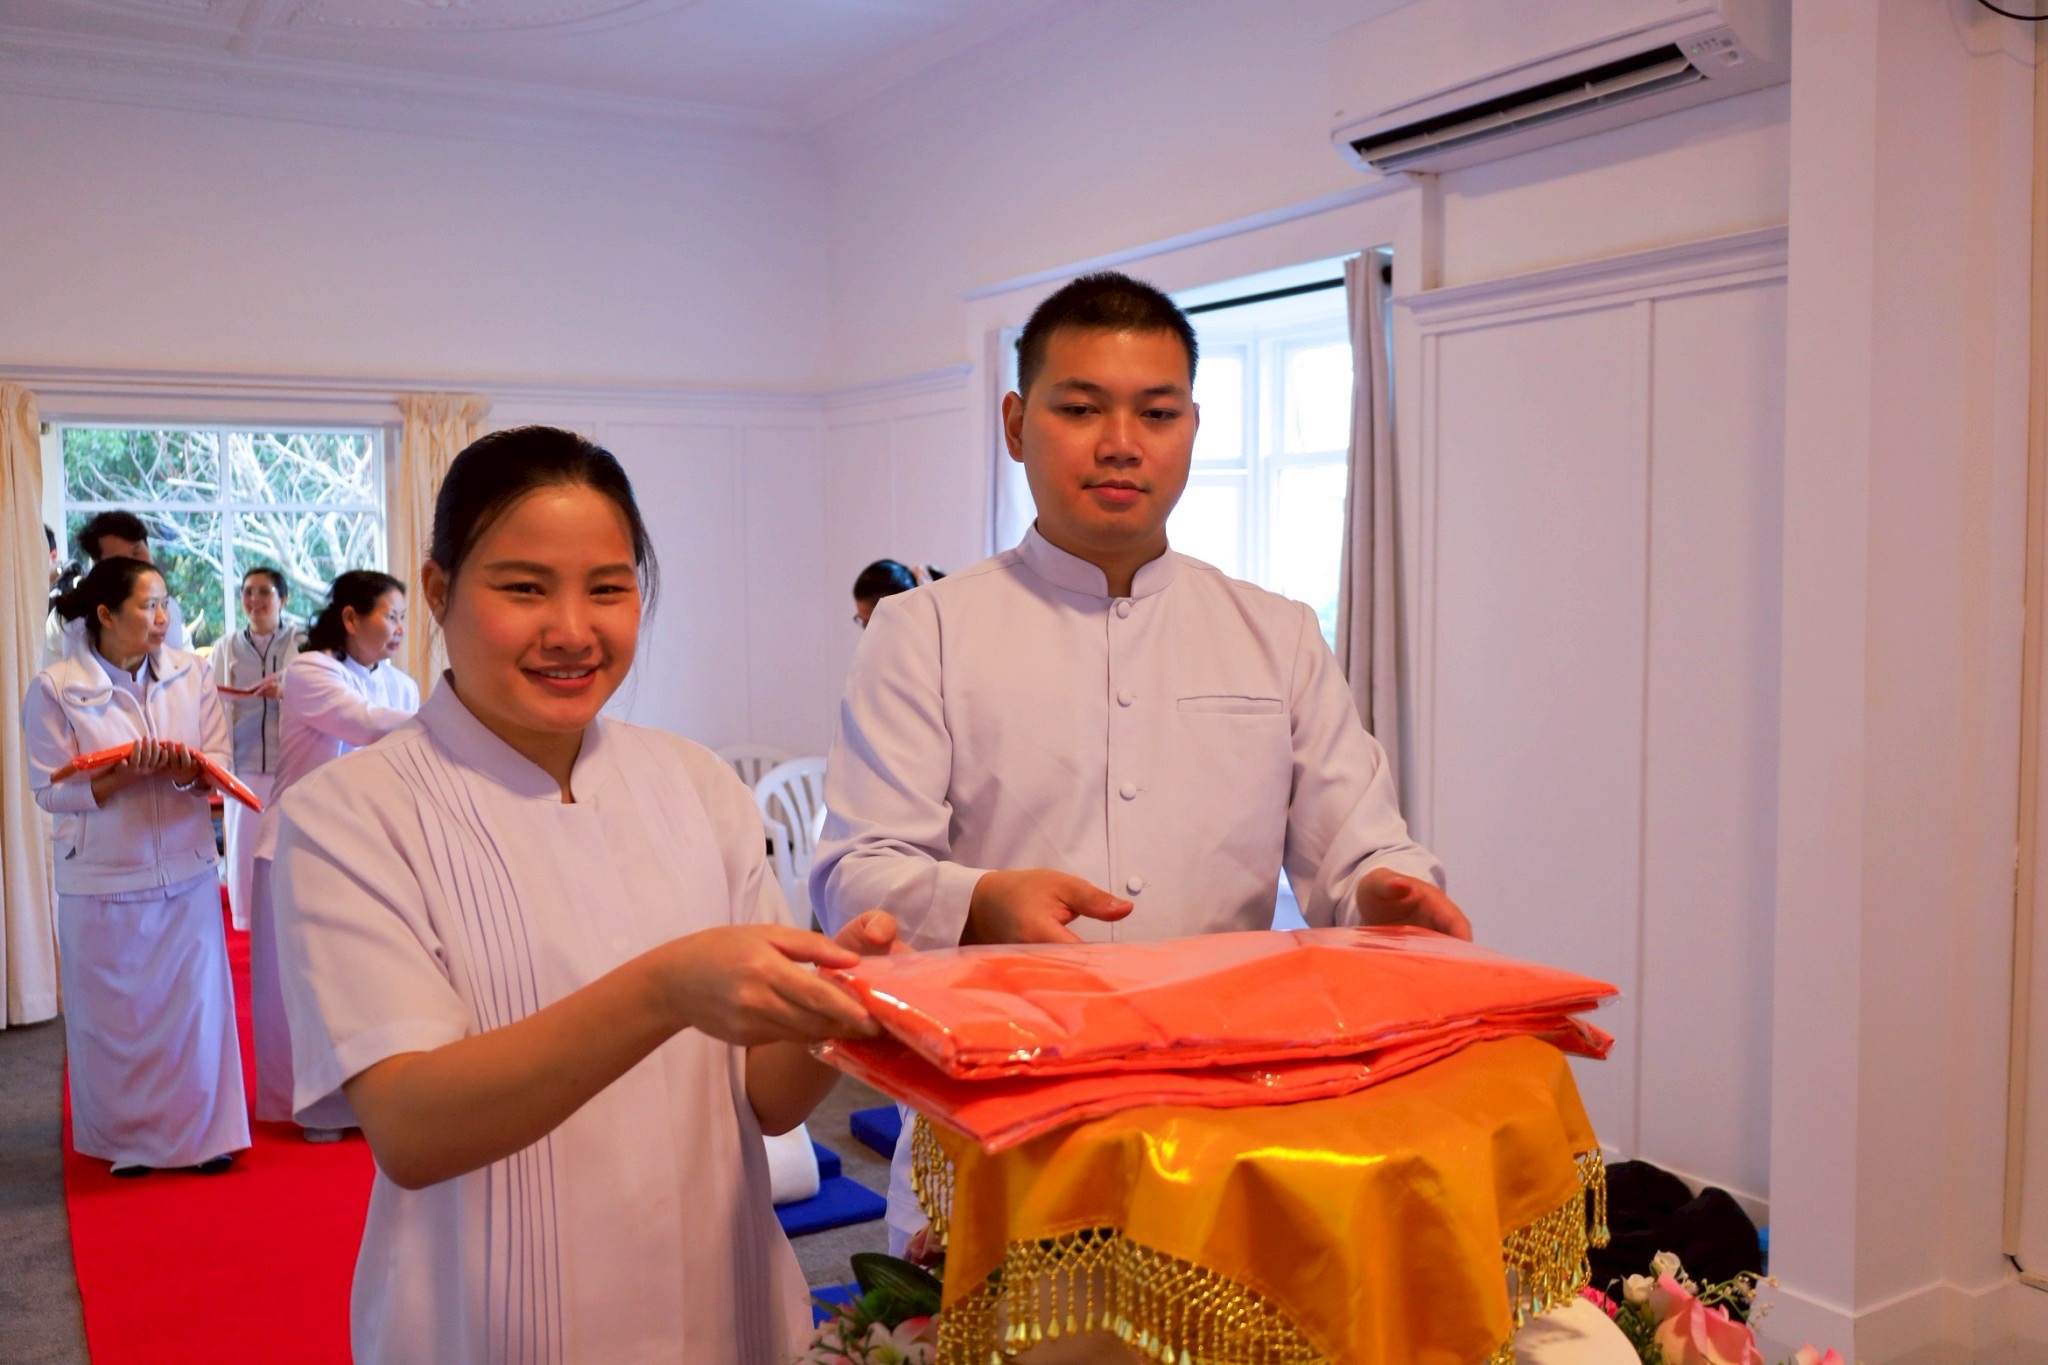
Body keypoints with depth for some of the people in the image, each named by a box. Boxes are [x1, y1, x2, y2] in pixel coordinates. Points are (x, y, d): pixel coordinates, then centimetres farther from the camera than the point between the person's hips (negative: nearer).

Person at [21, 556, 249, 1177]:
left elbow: (219, 766, -1)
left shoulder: (190, 672, 0)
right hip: (103, 879, -2)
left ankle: (202, 1132, 21)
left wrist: (188, 769, -23)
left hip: (185, 871, 2)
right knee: (115, 1011, 8)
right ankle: (128, 1138, 26)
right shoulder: (55, 688, -8)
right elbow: (51, 791, -9)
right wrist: (127, 773, -22)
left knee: (195, 1001, 6)